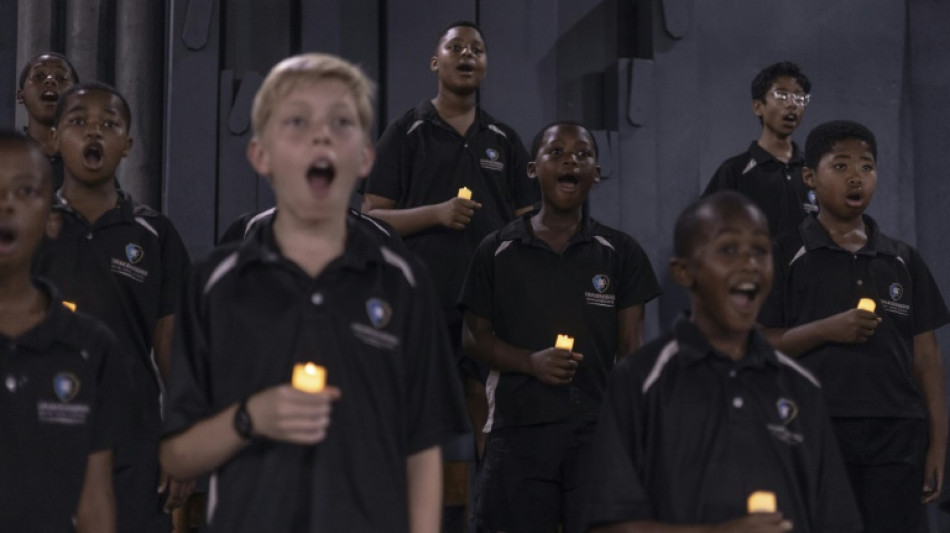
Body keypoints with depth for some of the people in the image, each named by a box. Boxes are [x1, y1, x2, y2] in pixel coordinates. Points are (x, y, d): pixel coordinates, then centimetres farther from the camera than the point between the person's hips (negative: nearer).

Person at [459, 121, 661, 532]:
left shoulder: (620, 252, 8)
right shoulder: (497, 252, 6)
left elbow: (631, 352, 7)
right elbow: (475, 336, 7)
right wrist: (531, 362, -11)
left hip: (599, 427, 0)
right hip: (517, 431, 0)